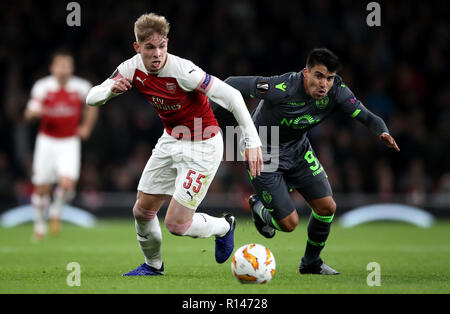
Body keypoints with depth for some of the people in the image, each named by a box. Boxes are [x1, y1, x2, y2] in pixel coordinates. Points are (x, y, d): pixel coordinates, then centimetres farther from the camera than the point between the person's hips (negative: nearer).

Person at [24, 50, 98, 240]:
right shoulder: (43, 86, -7)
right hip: (47, 141, 0)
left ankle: (56, 211, 13)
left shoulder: (81, 87, -3)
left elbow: (92, 106, 18)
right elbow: (29, 114, -10)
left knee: (67, 184, -17)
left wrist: (86, 127, 8)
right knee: (42, 188, 3)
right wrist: (35, 112, -32)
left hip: (70, 143, 0)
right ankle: (39, 221, 28)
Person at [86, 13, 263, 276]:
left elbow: (231, 96, -30)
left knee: (176, 223, -11)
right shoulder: (132, 69, -10)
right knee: (142, 211, 9)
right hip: (171, 141, 7)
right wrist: (112, 89, -29)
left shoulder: (183, 71, -30)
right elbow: (92, 98, -5)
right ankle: (153, 265, 36)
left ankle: (224, 227, 20)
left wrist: (253, 141, -36)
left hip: (203, 146, -6)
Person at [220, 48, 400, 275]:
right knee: (289, 223, -7)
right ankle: (259, 208, 30)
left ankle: (311, 262, 25)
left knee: (327, 207, -2)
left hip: (298, 150, 5)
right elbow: (232, 84, -26)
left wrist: (383, 133, -36)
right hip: (264, 153, -5)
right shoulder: (281, 89, -34)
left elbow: (367, 117, -15)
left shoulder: (336, 92, -19)